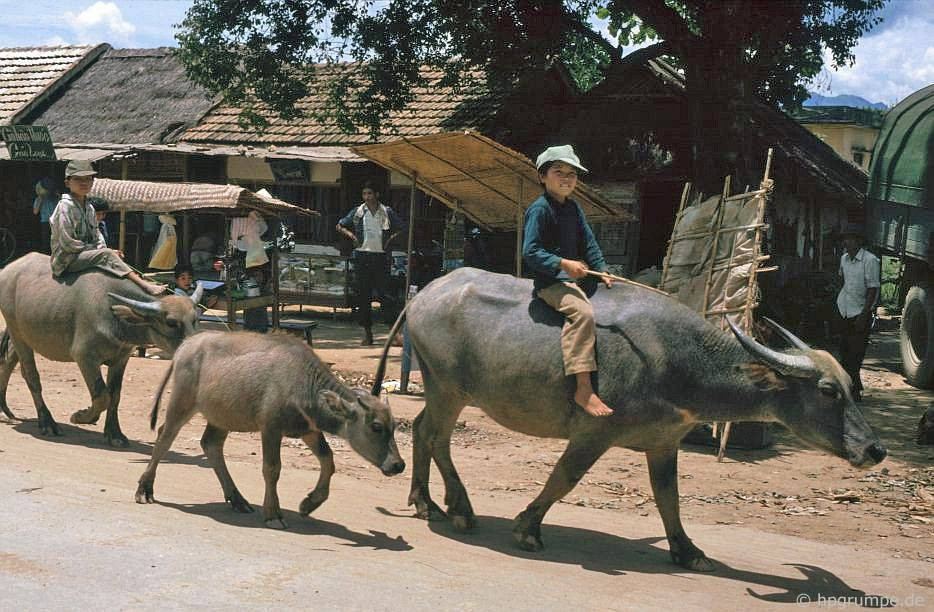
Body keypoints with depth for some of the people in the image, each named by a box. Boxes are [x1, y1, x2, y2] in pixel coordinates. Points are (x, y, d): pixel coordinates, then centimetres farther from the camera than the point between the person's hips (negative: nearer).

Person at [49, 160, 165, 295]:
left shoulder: (89, 208, 15)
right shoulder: (65, 206, -12)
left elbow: (97, 237, 16)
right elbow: (67, 243, -17)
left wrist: (102, 249, -4)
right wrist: (93, 248, -11)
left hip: (85, 255, 9)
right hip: (67, 260, -9)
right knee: (106, 254, -25)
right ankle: (143, 285, -35)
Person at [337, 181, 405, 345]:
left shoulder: (387, 212, 5)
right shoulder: (357, 212, 6)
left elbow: (400, 229, 16)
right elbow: (340, 226, 17)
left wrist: (390, 238, 1)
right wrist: (351, 235, 1)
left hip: (381, 256, -1)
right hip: (362, 256, 1)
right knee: (363, 295, 1)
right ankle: (367, 333, 8)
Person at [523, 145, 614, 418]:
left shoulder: (573, 208, 17)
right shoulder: (539, 208, -8)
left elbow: (588, 243, 19)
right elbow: (530, 251, -14)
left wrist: (602, 270, 7)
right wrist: (563, 264, -23)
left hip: (578, 279, 9)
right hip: (551, 282, -9)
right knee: (582, 313, -33)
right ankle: (584, 389, -37)